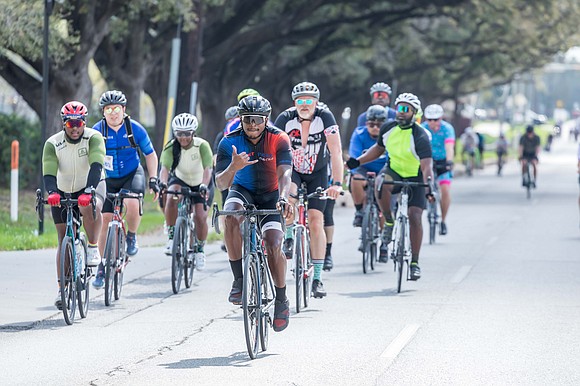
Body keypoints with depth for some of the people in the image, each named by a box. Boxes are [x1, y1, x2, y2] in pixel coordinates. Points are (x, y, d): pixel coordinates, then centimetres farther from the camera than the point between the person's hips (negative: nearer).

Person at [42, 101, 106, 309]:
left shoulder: (94, 138, -22)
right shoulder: (52, 144, -18)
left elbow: (96, 167, -35)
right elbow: (49, 173, -28)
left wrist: (88, 191, -51)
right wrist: (51, 192, -49)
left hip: (91, 186, -2)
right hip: (63, 192, 2)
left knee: (90, 207, -39)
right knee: (64, 240, 0)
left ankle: (93, 247, -18)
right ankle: (62, 288, 5)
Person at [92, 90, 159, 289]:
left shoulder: (135, 129, -12)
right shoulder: (97, 131, -12)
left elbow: (150, 154, 1)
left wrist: (153, 180, -6)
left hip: (132, 175, -2)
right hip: (108, 179, 2)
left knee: (132, 204, -33)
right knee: (105, 220, -4)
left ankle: (131, 236, -3)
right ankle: (103, 267, 10)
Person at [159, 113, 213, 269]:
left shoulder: (202, 145, -27)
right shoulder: (171, 147, -23)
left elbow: (208, 168, -38)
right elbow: (165, 167, -34)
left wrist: (204, 186, -56)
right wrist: (162, 183, -55)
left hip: (200, 182, -1)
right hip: (179, 179, 1)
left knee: (200, 217, -15)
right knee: (171, 198, -33)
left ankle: (200, 249, 12)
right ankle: (171, 237, -18)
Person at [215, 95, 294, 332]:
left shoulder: (278, 140, -18)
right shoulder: (229, 142, -18)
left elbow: (284, 173, -30)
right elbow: (221, 184, -23)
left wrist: (283, 198, -50)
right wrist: (233, 167, -45)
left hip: (270, 196, 0)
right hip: (242, 192, 1)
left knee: (273, 245, -19)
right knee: (231, 215, -34)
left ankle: (282, 301, 1)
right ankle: (239, 280, -26)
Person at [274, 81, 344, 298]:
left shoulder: (325, 118, -23)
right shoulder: (285, 119, -22)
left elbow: (336, 152, -27)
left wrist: (337, 183, -37)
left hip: (317, 173, 0)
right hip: (291, 170, 0)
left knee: (316, 221, -10)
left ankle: (317, 278, -5)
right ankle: (288, 239, -8)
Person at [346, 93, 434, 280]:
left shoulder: (420, 136, -22)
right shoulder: (388, 128, -6)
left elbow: (427, 163, -33)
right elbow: (379, 148, 14)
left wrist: (428, 185, -49)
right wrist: (357, 161, 3)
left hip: (415, 178, -3)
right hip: (393, 170, 3)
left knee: (414, 216, -14)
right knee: (381, 184, -34)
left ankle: (415, 262, -4)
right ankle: (389, 222, -12)